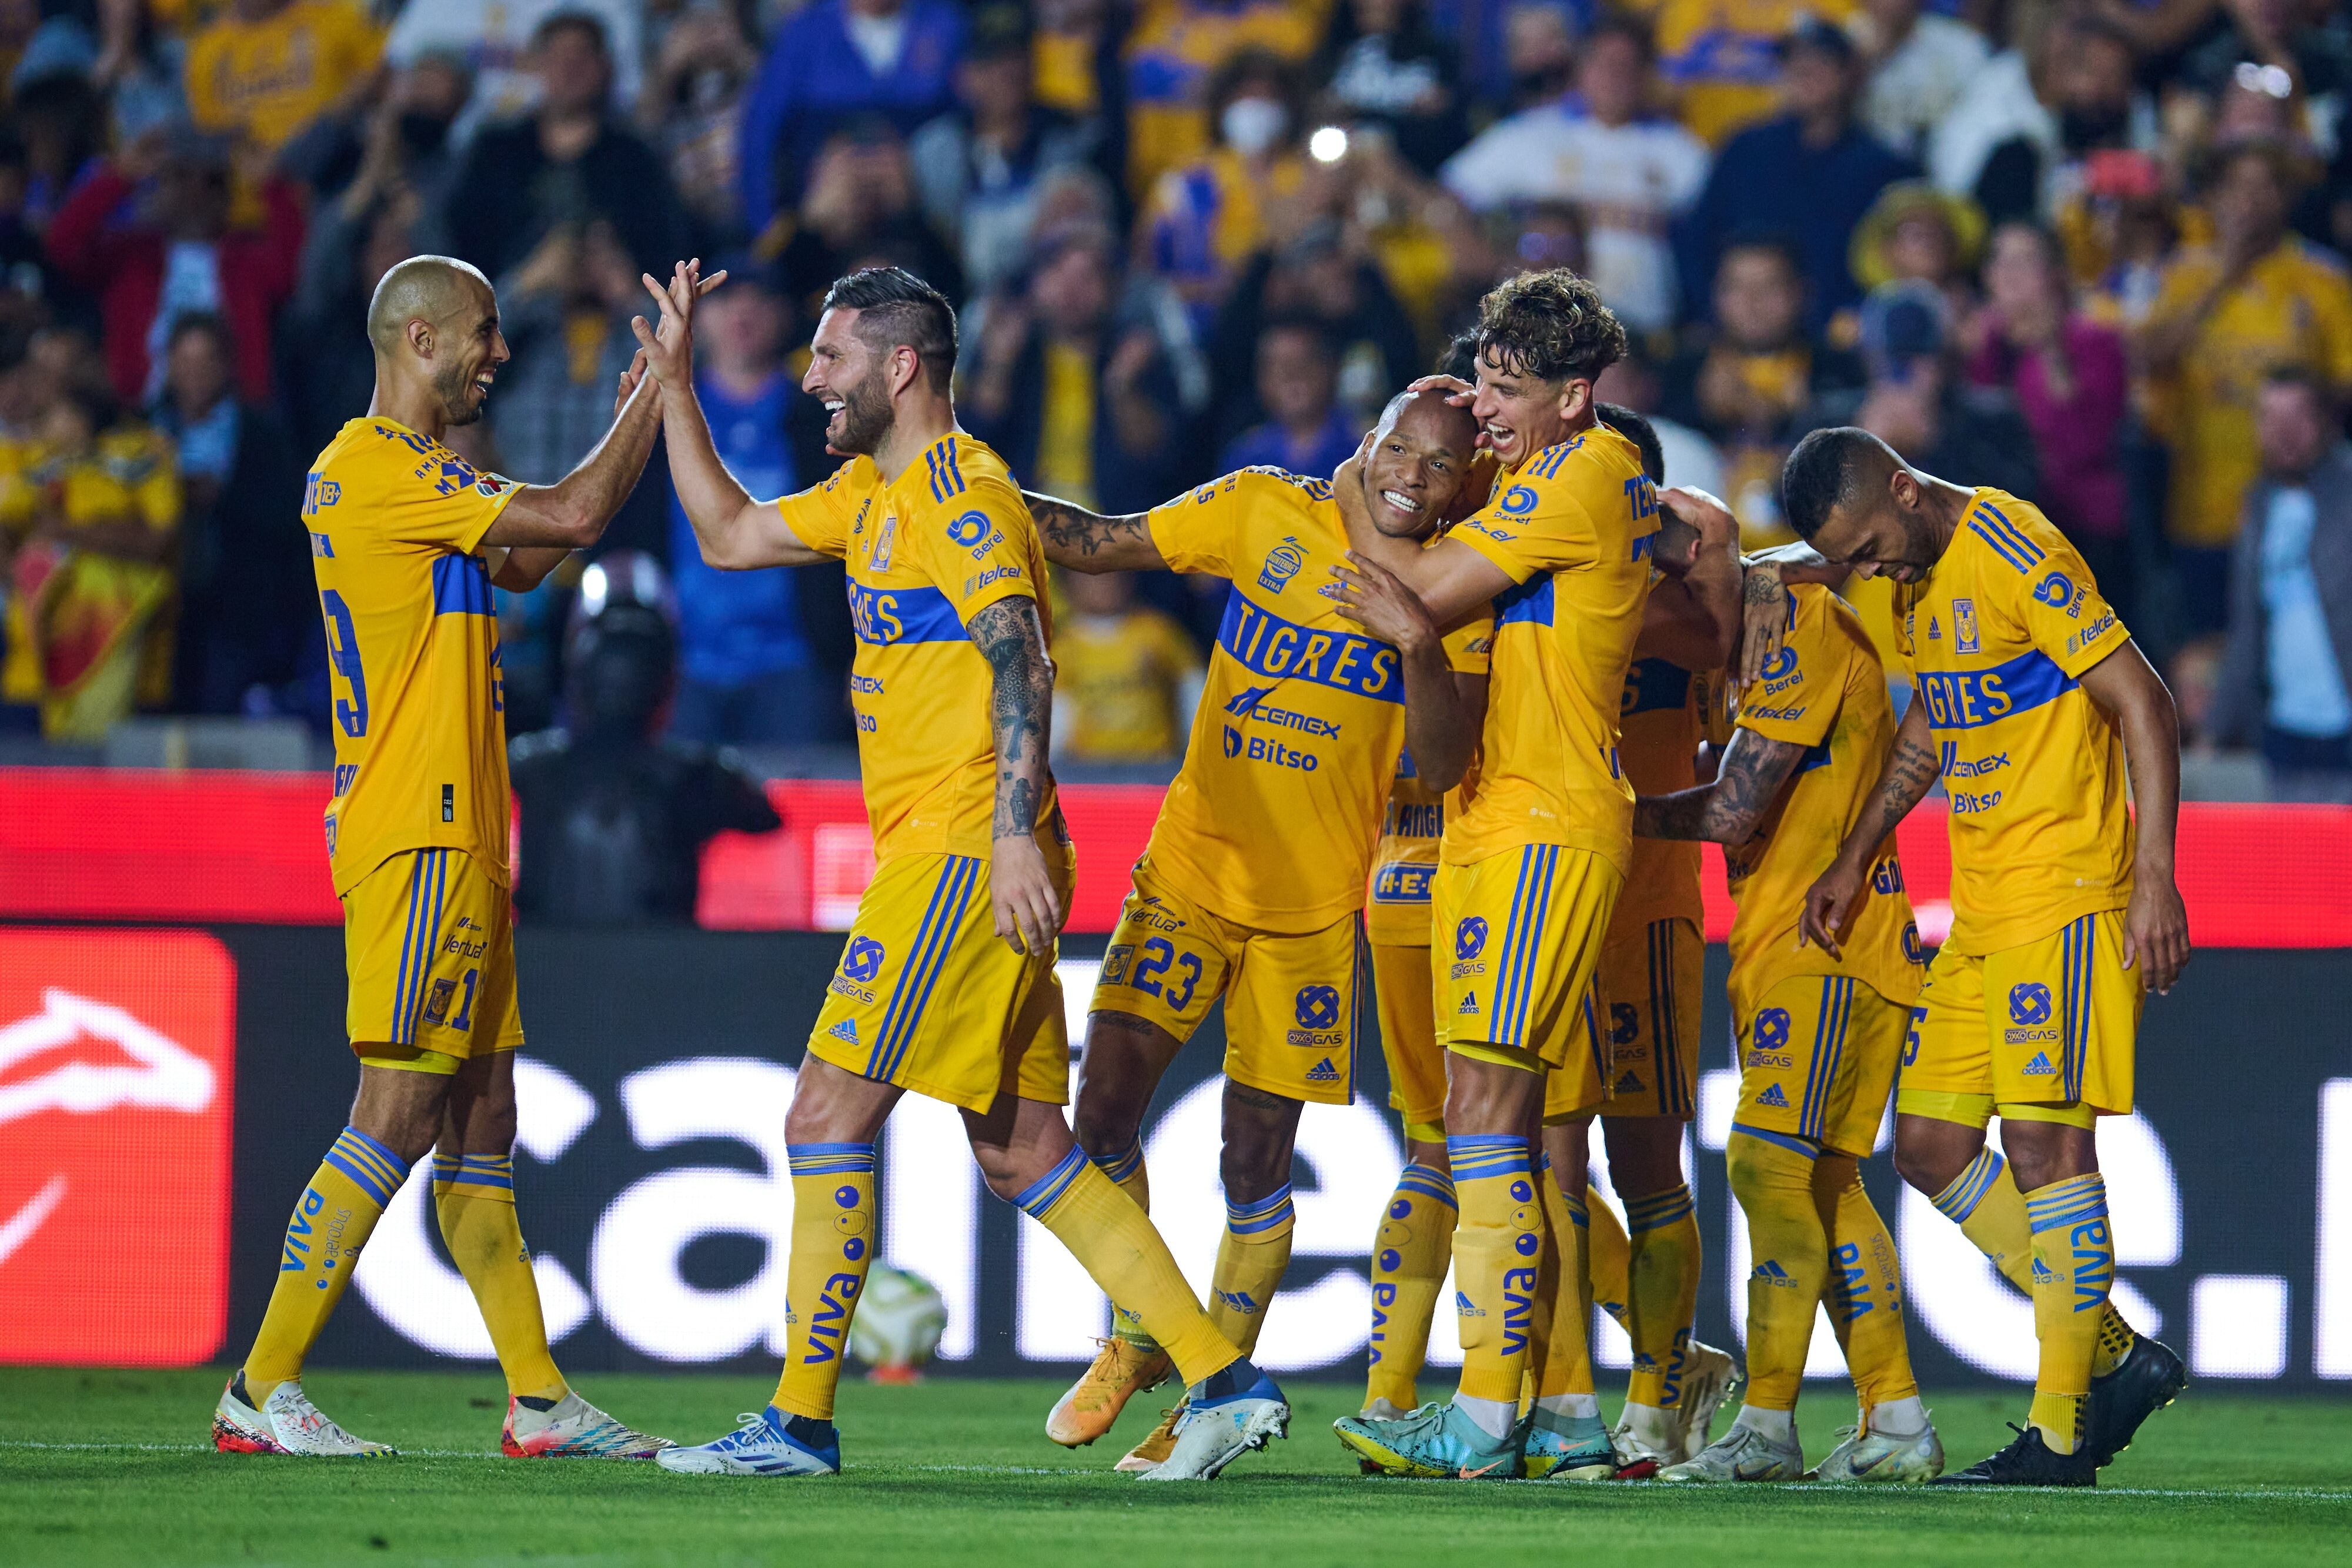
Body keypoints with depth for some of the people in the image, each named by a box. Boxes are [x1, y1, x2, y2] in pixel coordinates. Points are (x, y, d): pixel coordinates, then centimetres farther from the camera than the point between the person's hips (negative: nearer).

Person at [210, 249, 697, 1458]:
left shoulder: (412, 474, 18)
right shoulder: (375, 472, -14)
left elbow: (527, 560, 28)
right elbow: (572, 517, -19)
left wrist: (646, 403, 21)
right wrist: (661, 377, -10)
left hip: (457, 838, 11)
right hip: (414, 844, -11)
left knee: (480, 1122, 10)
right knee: (400, 1117, -11)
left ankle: (539, 1402, 12)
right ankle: (260, 1392, -9)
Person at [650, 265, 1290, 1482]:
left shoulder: (960, 493, -10)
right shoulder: (874, 492, 19)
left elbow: (1019, 661, -20)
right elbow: (731, 536, 29)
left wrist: (1014, 832, -29)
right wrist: (673, 394, 22)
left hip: (965, 857, -10)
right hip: (939, 857, 10)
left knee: (828, 1117, -8)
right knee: (1019, 1147, 8)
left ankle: (799, 1422, -6)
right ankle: (1223, 1382, 6)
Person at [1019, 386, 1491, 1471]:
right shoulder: (1267, 514, 0)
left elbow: (1443, 762, -14)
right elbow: (1104, 544, 5)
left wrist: (1422, 646, -30)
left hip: (1312, 910, -1)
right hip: (1190, 871, 1)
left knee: (1256, 1158, 0)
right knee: (1106, 1102, -9)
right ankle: (1133, 1342, 13)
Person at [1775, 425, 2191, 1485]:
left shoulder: (2015, 552, -16)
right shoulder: (1920, 577, 12)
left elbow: (2143, 703, -18)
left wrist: (2156, 878, -23)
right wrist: (1857, 857, 27)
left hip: (2066, 894, -10)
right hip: (1980, 906, 10)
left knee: (2044, 1137, -12)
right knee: (1931, 1144, 7)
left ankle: (2060, 1435, -8)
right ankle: (2117, 1357, 14)